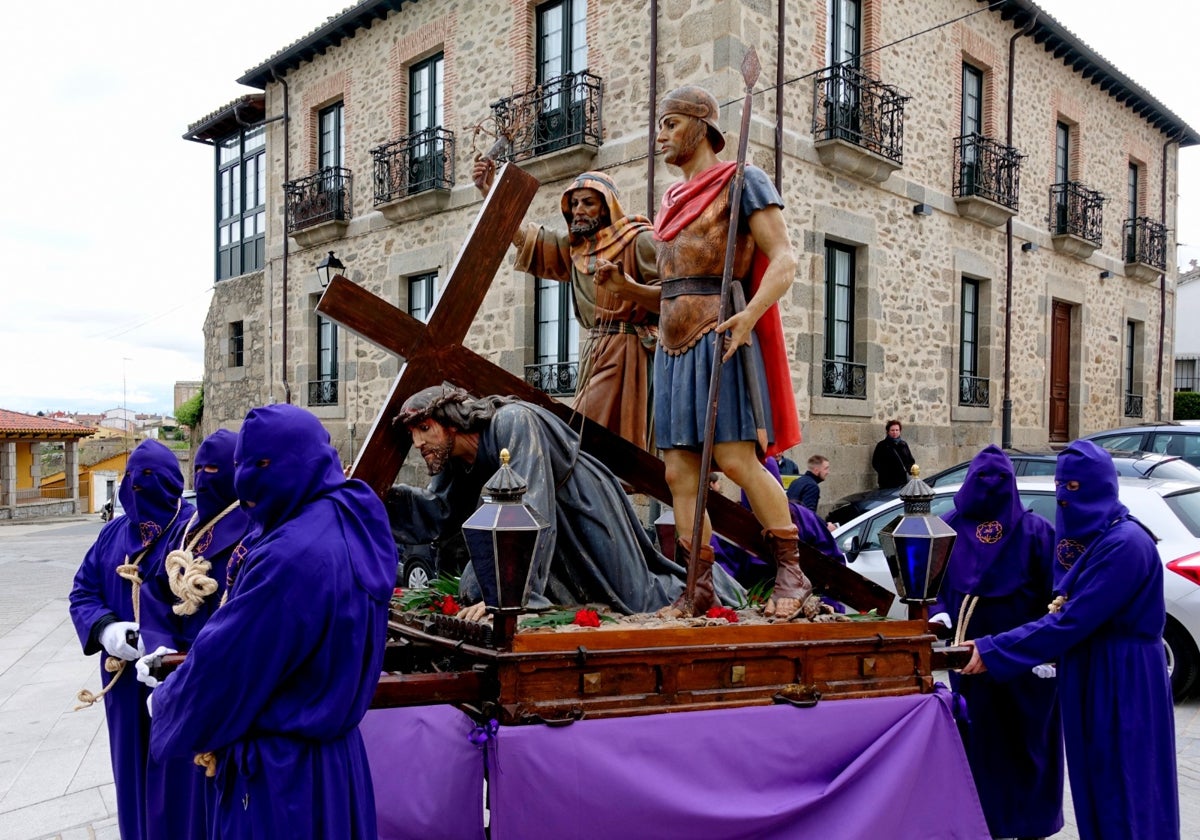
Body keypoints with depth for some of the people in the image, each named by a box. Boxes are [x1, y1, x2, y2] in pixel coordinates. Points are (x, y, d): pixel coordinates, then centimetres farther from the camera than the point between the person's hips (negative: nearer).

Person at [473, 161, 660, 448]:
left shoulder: (638, 240, -4)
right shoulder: (574, 246, 17)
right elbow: (528, 236, 15)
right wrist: (489, 193, 10)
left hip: (627, 351, -7)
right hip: (595, 349, 7)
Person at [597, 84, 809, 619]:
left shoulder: (741, 181, 2)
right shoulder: (673, 200, 23)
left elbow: (784, 262, -9)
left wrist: (748, 315, -25)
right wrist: (624, 288, 8)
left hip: (720, 337, -7)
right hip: (674, 344, 7)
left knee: (736, 460, -13)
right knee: (679, 473, 3)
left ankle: (791, 573, 1)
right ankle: (700, 590, 9)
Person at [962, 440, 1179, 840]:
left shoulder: (1124, 543, -21)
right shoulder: (1087, 534, 8)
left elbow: (1072, 621, -25)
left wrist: (993, 651, -24)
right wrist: (1060, 606, -7)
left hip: (1123, 680, -9)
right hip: (1087, 672, 9)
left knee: (1124, 787, 3)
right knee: (1094, 780, 16)